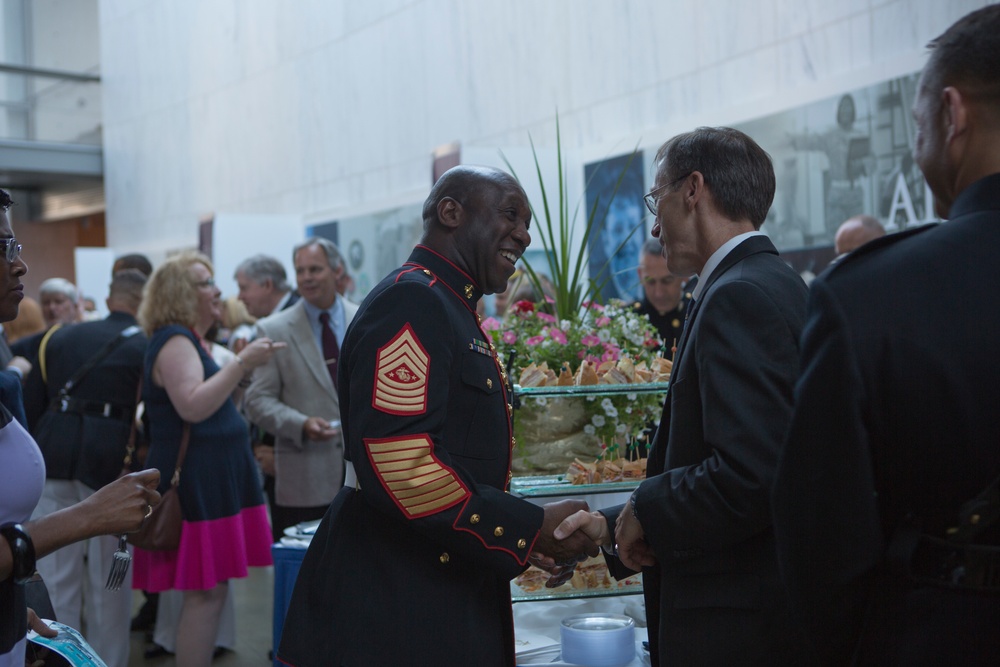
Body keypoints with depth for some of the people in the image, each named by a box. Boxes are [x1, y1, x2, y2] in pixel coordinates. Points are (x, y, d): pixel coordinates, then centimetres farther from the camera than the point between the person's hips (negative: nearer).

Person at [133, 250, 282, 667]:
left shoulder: (190, 340, 17)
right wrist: (242, 362, -25)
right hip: (195, 481, -10)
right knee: (206, 594, -8)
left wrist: (242, 368, 14)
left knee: (210, 593, 13)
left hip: (211, 478, 10)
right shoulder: (174, 341, -13)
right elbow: (193, 406, -26)